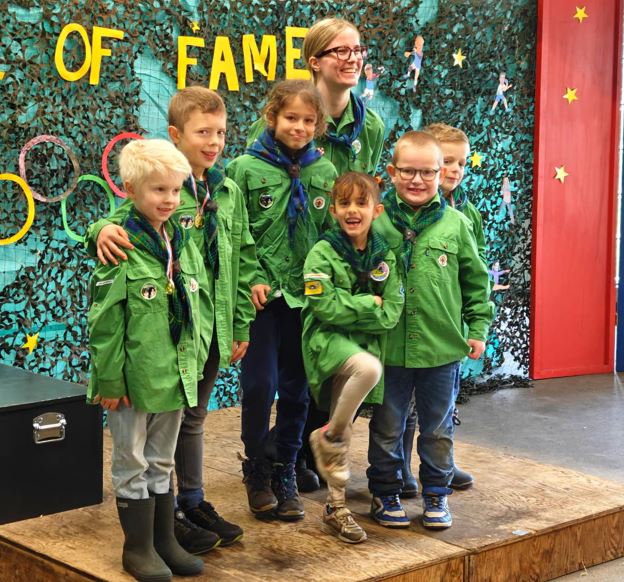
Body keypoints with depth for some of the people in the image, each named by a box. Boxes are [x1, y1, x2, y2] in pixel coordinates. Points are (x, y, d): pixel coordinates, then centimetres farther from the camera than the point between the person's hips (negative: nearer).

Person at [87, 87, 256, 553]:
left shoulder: (229, 192, 6)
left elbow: (244, 260, 10)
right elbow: (123, 216, -15)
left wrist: (241, 324, 10)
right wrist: (104, 229, -40)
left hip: (212, 325, 6)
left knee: (194, 417, 19)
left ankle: (194, 502, 33)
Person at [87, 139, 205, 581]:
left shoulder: (183, 243, 5)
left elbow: (196, 307, 12)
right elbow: (105, 320, -15)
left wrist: (196, 360, 10)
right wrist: (109, 378, -15)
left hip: (176, 375, 6)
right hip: (134, 376, -6)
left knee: (162, 461, 18)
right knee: (132, 463, 8)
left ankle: (164, 540, 29)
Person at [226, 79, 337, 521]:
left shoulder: (325, 171, 4)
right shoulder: (246, 168, -5)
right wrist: (252, 279, -14)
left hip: (308, 297, 3)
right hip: (263, 295, -3)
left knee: (297, 390, 10)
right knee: (260, 384, -4)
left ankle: (286, 474, 23)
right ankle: (257, 474, 15)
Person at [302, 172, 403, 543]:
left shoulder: (384, 257, 3)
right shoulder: (323, 252, -7)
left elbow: (391, 314, -3)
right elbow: (326, 307, -16)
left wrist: (350, 311, -11)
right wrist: (369, 303, -9)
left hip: (364, 343, 4)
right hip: (327, 339, -4)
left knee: (343, 432, 10)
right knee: (369, 367, -36)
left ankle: (336, 508, 25)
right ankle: (329, 436, -13)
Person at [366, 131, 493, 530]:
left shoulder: (455, 223, -1)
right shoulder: (376, 222, -6)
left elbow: (476, 280, 8)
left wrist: (478, 328, 7)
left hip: (442, 347, 1)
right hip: (389, 347, -1)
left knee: (438, 429, 15)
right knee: (387, 429, 12)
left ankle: (436, 493, 31)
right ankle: (386, 493, 29)